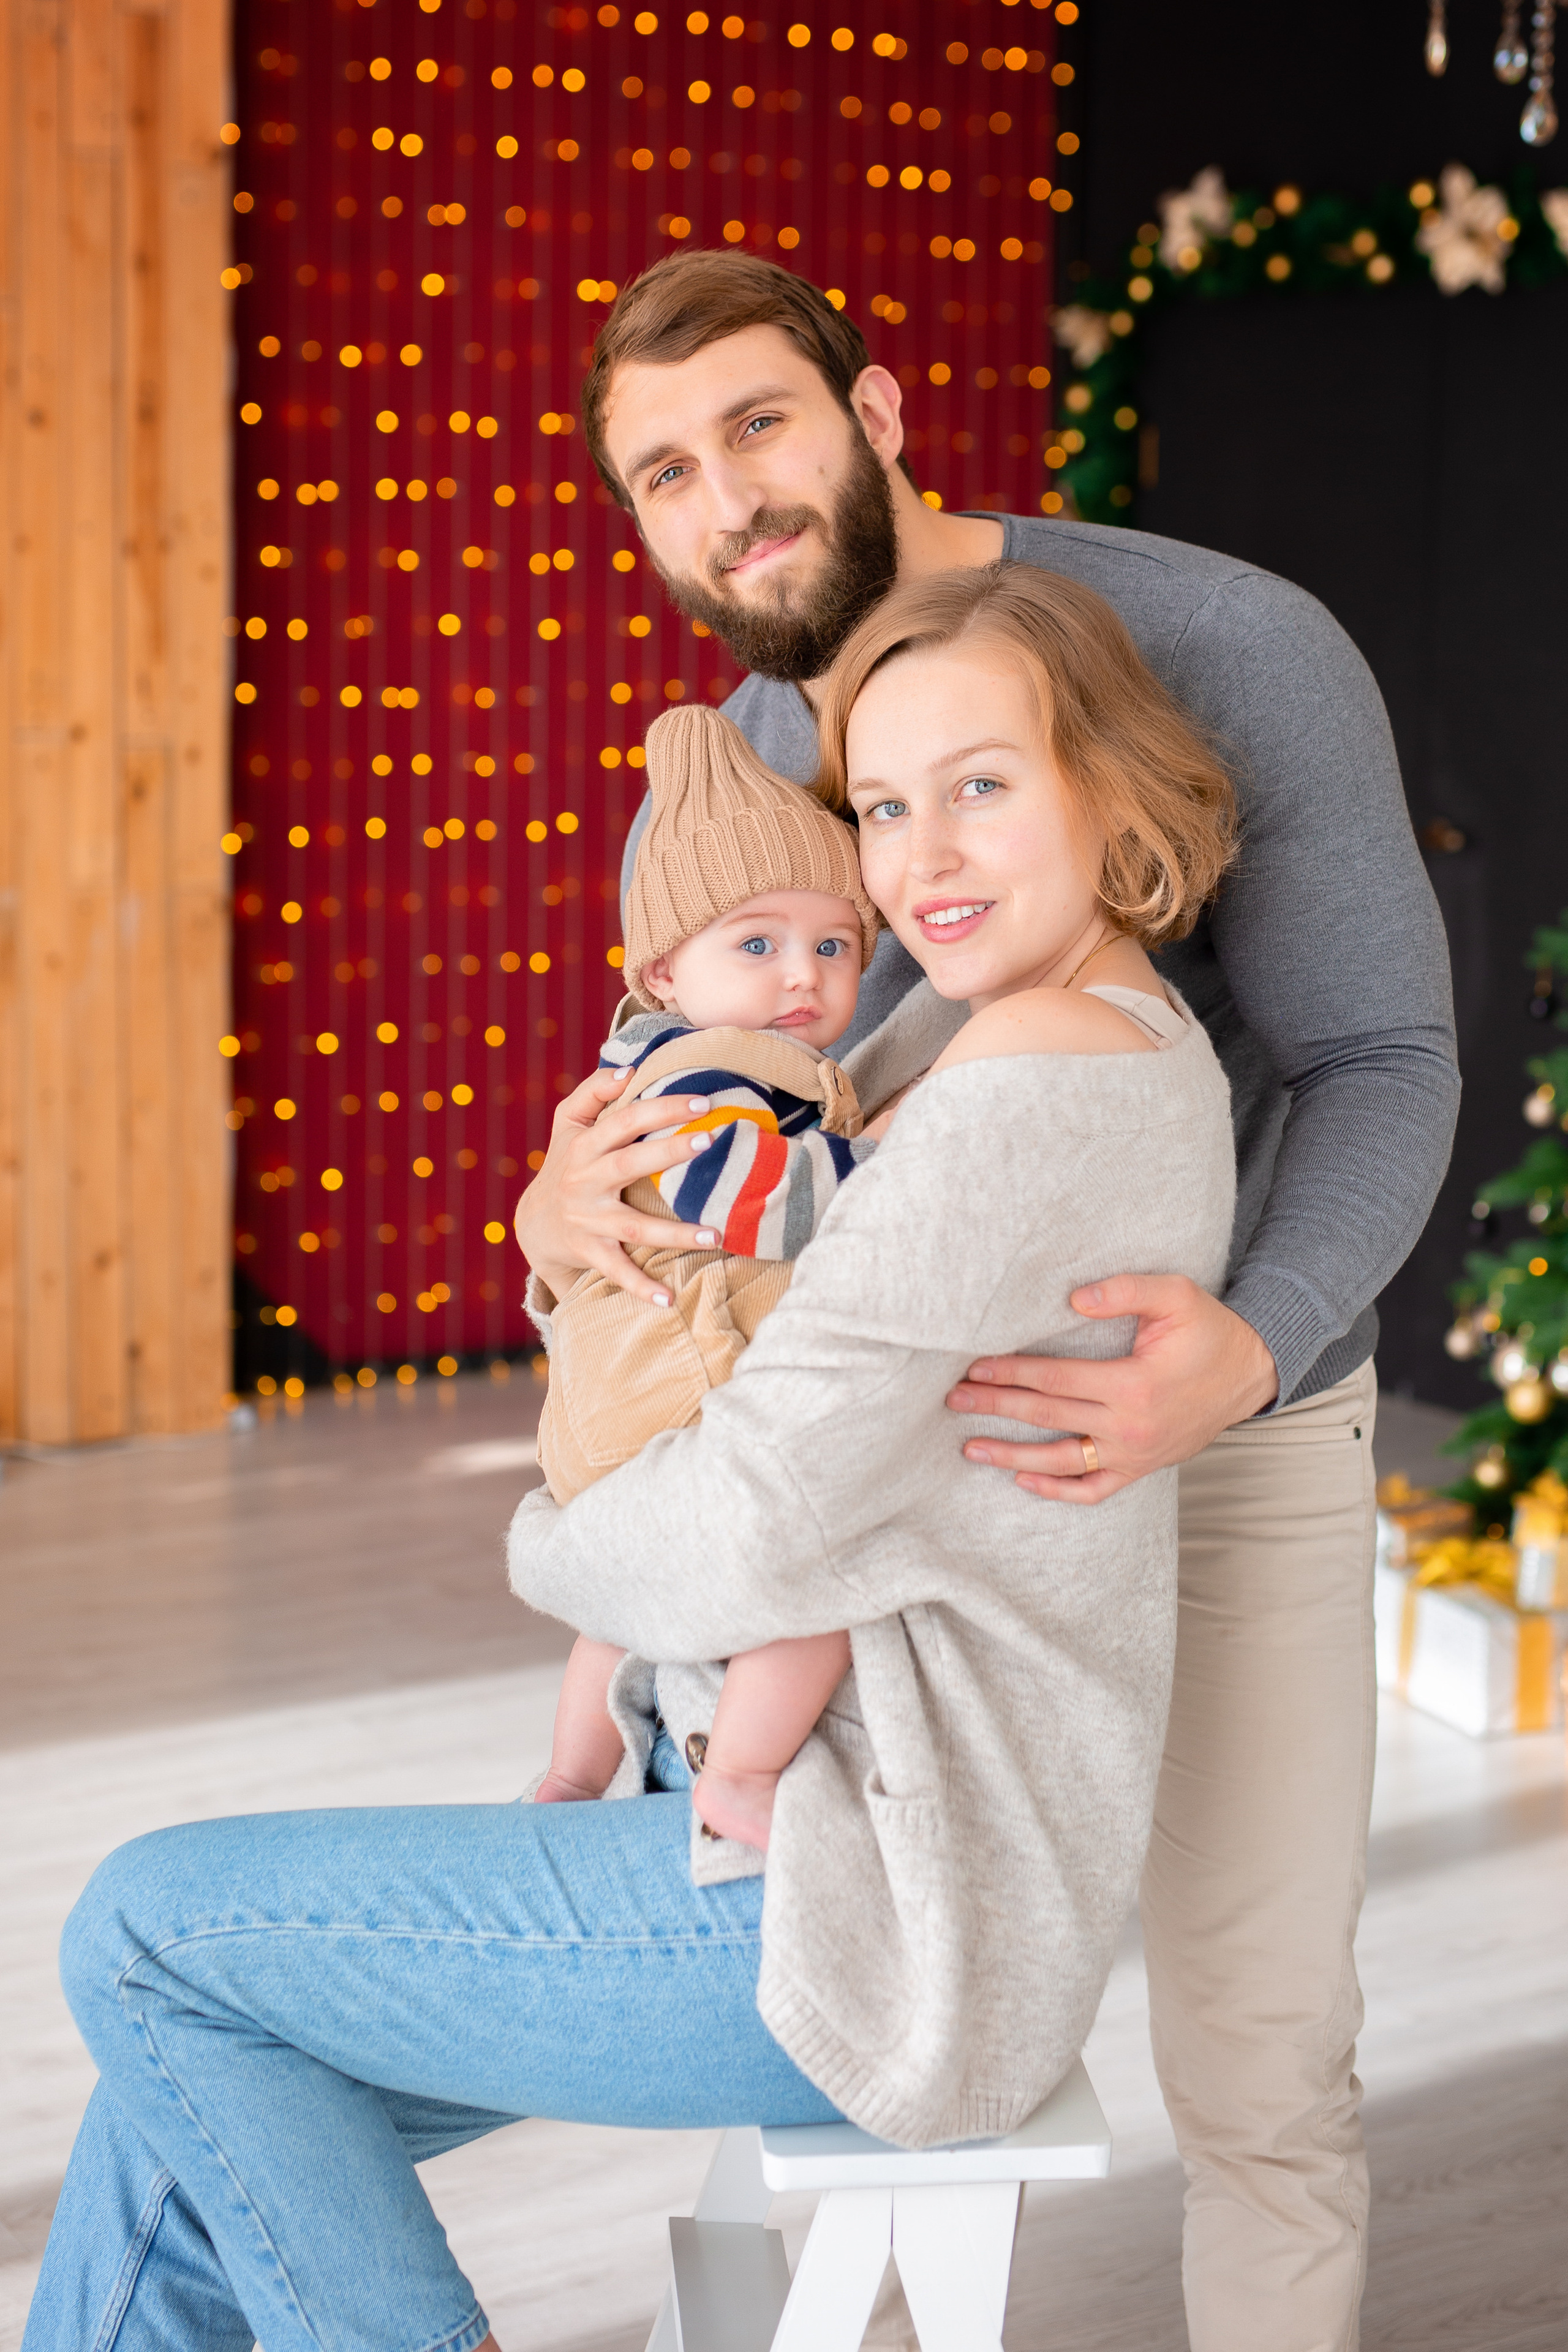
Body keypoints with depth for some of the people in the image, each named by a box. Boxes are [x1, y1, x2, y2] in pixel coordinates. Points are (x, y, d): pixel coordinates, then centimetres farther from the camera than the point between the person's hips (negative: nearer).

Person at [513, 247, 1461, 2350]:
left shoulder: (1231, 653, -21)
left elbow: (1384, 1066, -20)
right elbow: (686, 1152, 0)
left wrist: (1249, 1353, -41)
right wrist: (570, 1209, -27)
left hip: (1233, 1442, -4)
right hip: (915, 1443, 4)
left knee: (1256, 2060, 0)